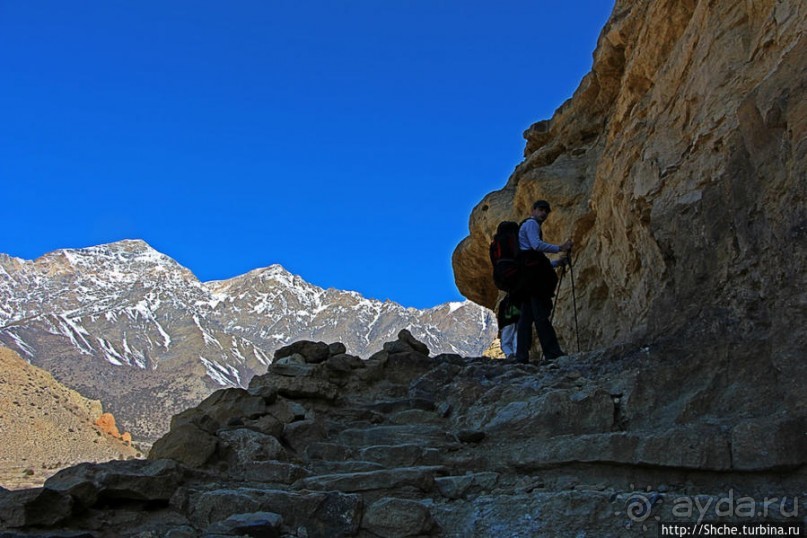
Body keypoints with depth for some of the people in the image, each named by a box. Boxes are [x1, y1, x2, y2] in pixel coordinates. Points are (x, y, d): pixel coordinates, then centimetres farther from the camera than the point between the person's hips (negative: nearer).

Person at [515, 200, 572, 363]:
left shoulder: (526, 226, 32)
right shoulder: (531, 223, 2)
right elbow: (536, 244, -18)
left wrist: (557, 263, 22)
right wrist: (560, 248, -15)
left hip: (525, 276, 10)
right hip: (533, 275, -10)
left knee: (526, 317, 4)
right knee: (541, 314, -12)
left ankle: (522, 355, 1)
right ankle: (553, 353, -13)